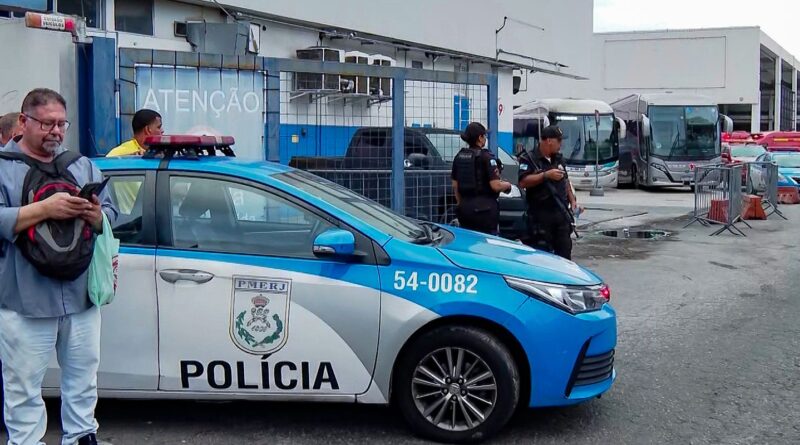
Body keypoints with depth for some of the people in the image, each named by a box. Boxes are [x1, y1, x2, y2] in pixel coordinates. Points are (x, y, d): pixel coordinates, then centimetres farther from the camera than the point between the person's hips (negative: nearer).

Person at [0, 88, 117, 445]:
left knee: (83, 377, 15)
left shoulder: (83, 166, 13)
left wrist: (95, 215, -12)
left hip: (81, 297, 5)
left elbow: (111, 217, 10)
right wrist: (45, 208, -22)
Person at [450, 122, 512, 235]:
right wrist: (507, 185, 5)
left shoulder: (459, 156, 6)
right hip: (484, 208, -6)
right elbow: (495, 185, -15)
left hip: (465, 207, 6)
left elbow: (455, 185, 11)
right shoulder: (486, 157, -11)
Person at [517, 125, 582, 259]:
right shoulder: (528, 159, -7)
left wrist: (572, 200, 14)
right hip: (540, 215, -6)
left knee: (564, 250, 9)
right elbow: (523, 182, -19)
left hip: (561, 213, 7)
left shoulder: (559, 159, 17)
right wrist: (546, 175, -21)